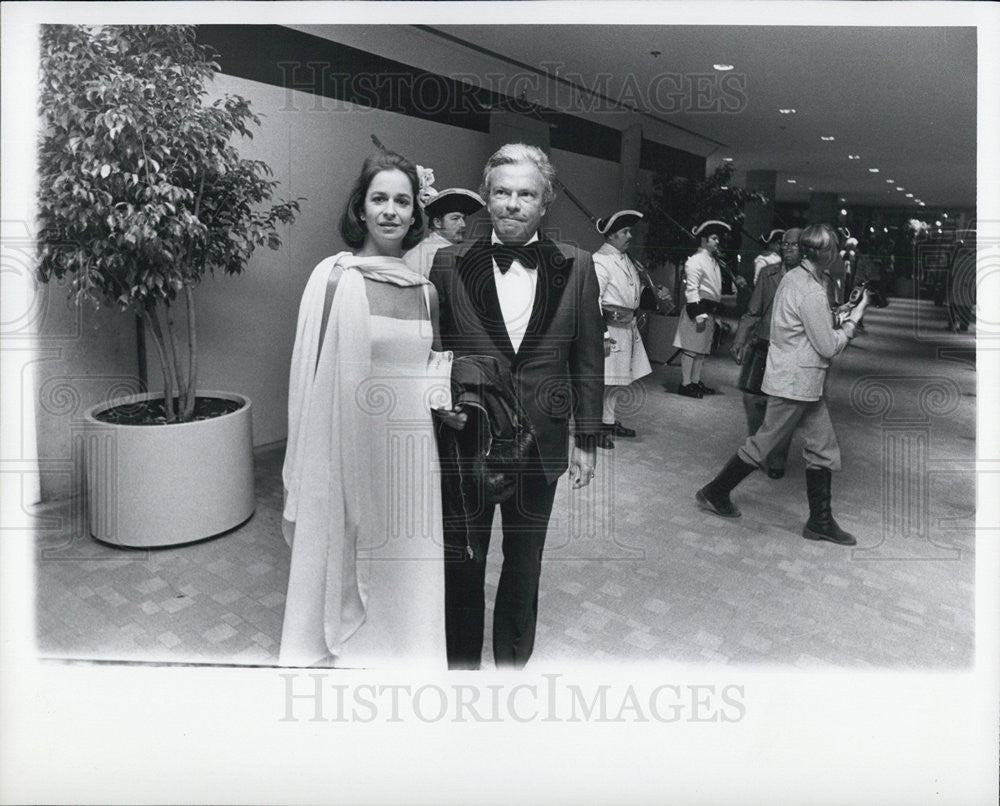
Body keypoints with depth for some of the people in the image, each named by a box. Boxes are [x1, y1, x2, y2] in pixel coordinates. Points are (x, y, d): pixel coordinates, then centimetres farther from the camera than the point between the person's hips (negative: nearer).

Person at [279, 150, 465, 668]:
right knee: (345, 570, 8)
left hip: (411, 452, 4)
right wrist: (303, 479, -6)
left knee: (406, 579, 14)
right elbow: (311, 374, -5)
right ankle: (337, 658, 29)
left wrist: (445, 402, 0)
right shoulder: (333, 278, -6)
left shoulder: (426, 290, 8)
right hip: (350, 449, -4)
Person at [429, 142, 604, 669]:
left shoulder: (576, 268, -1)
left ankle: (513, 663, 39)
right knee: (460, 566, 13)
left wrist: (587, 438, 3)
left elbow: (588, 360, 3)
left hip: (540, 445, 1)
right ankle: (460, 666, 35)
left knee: (524, 565, 17)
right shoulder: (449, 265, -4)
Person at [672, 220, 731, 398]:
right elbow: (691, 290, -17)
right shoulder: (695, 261, -11)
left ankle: (696, 381, 20)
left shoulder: (714, 261, 18)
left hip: (709, 310, 9)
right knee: (690, 348, -6)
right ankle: (685, 384, -2)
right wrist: (699, 314, -22)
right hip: (698, 308, -9)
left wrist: (713, 312, 20)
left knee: (702, 348, 12)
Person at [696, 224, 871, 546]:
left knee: (823, 447, 11)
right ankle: (714, 493, 20)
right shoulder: (812, 293, -22)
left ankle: (820, 521, 19)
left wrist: (837, 316, 10)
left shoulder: (792, 277, 6)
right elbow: (828, 347, -17)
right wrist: (854, 318, -5)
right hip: (795, 383, -9)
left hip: (805, 385, 9)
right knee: (763, 443, 4)